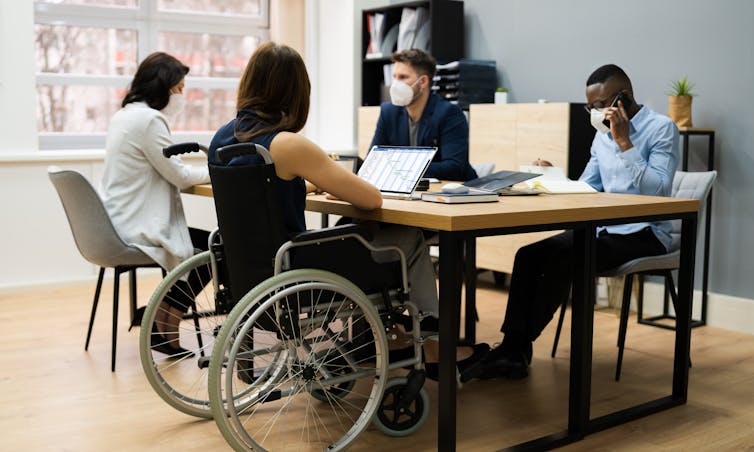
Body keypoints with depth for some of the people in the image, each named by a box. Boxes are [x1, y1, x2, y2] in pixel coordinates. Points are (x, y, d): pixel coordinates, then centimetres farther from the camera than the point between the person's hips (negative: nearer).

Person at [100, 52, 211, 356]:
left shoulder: (124, 115, 14)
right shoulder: (149, 119, -18)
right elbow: (178, 175, -14)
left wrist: (206, 170, 13)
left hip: (119, 225, 10)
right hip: (137, 231, -10)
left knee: (199, 241, 20)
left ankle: (160, 320, 19)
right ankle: (164, 330, 11)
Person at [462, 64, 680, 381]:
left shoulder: (662, 128, -7)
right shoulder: (602, 134, 15)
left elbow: (657, 191, -20)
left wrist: (624, 144, -21)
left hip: (643, 235, -7)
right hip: (603, 229, 7)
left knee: (560, 258, -27)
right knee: (528, 255, -15)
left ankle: (518, 350, -14)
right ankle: (512, 347, -17)